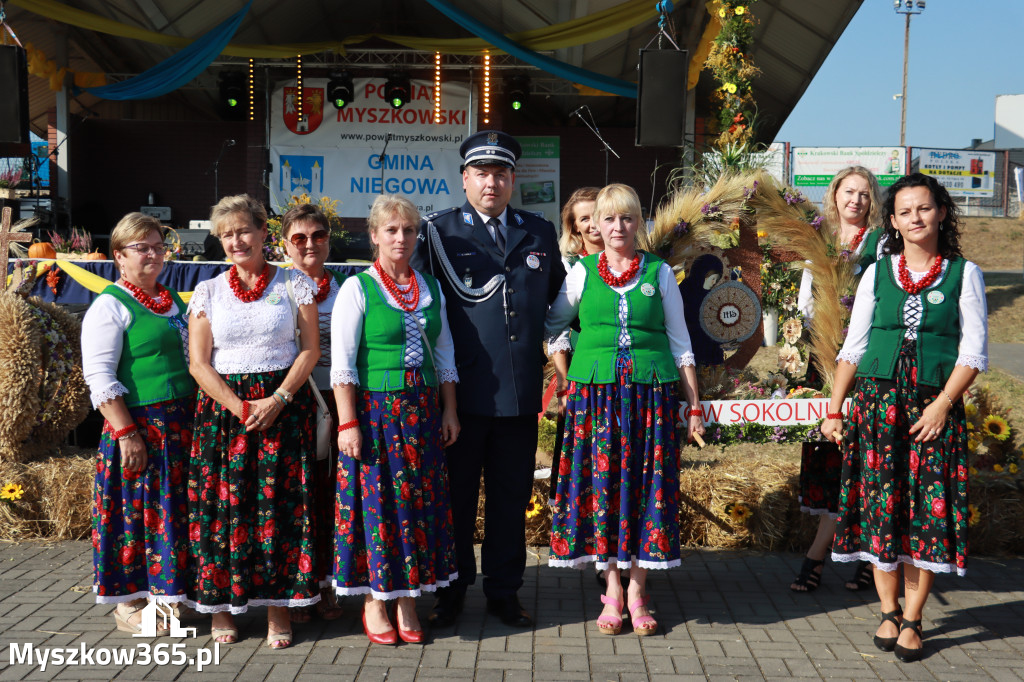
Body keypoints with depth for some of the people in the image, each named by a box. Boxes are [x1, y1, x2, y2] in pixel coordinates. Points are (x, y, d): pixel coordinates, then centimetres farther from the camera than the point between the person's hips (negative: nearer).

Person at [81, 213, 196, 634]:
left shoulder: (174, 300, 15)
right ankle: (129, 605, 14)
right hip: (138, 426, -7)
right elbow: (100, 377, -14)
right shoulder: (110, 306, -7)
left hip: (181, 425, 7)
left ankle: (166, 596, 24)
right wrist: (125, 432, -20)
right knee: (137, 509, 1)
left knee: (173, 510, 12)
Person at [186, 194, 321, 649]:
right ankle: (221, 605, 11)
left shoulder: (294, 284, 5)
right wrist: (239, 408, -10)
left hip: (284, 405, -1)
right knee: (222, 503, -1)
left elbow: (311, 348, 0)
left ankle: (278, 606, 6)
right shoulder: (208, 291, 8)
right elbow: (198, 362, 2)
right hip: (222, 407, 1)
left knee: (279, 504, -3)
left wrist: (278, 399, -12)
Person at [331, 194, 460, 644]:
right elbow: (342, 362, -7)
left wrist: (450, 411, 10)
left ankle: (408, 601, 17)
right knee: (376, 500, -1)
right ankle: (374, 603, 13)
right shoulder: (358, 288, -3)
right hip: (374, 410, -4)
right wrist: (348, 422, -13)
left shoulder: (431, 288, 11)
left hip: (422, 412, 4)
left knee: (419, 501, 6)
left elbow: (444, 353, 15)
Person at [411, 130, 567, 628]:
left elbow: (557, 296, 24)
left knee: (512, 495, 11)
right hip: (461, 388, -3)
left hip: (520, 391, 3)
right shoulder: (439, 231, 2)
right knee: (455, 494, 7)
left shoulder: (539, 233, 13)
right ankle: (450, 591, 22)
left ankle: (504, 591, 24)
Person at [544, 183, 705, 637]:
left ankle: (637, 591, 13)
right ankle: (612, 592, 14)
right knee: (600, 483, 0)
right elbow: (550, 323, 16)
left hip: (651, 392, 0)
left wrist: (694, 404, 8)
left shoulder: (660, 273, 7)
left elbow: (679, 343, 9)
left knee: (645, 483, 0)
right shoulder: (583, 272, 7)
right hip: (596, 391, 0)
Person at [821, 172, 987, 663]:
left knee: (928, 507, -2)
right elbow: (853, 347, 11)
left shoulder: (964, 274, 4)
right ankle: (888, 611, 15)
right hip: (878, 398, 2)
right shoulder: (877, 273, 9)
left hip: (934, 405, -1)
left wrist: (943, 403, -12)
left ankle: (912, 621, 9)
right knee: (879, 504, 1)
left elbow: (973, 351, 0)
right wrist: (834, 410, 5)